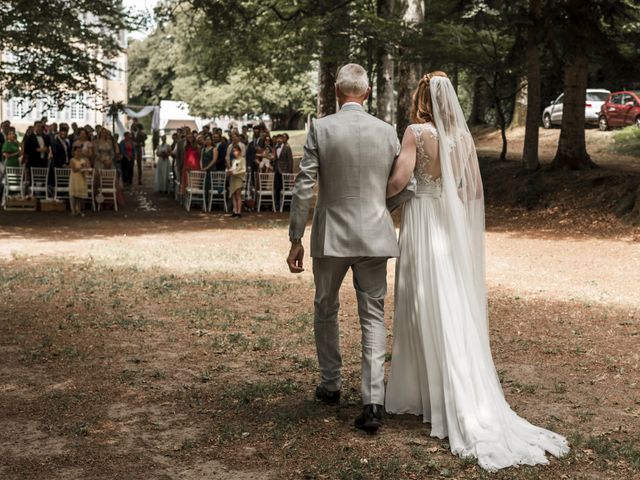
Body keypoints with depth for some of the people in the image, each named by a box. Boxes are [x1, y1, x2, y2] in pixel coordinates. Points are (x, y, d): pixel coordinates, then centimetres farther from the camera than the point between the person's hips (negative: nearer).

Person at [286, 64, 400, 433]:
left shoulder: (321, 129, -8)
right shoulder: (387, 131, 0)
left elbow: (304, 189, -9)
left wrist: (296, 239, -3)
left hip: (331, 236, -1)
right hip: (374, 236, 2)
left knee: (326, 311, 19)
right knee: (374, 318, 5)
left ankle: (331, 384, 32)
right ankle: (373, 402, -4)